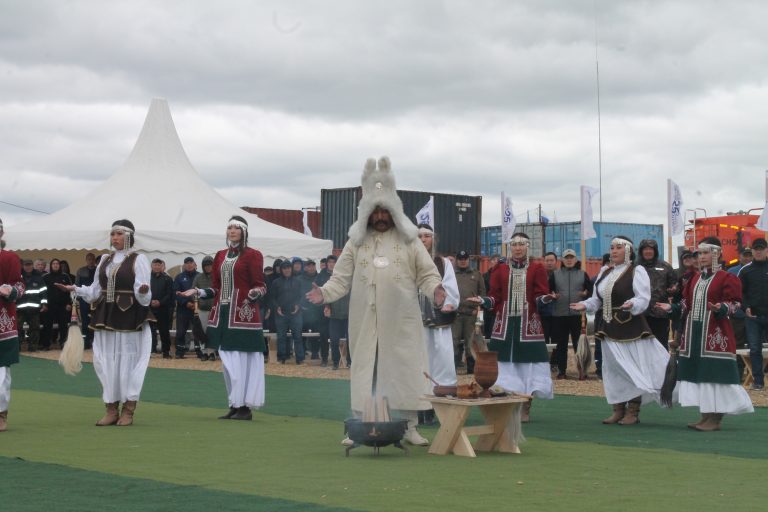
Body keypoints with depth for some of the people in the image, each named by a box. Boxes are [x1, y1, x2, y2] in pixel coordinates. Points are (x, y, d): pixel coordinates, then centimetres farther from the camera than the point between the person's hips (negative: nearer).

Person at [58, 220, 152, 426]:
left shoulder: (138, 260, -4)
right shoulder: (105, 260, 12)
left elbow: (143, 296, -11)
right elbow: (96, 291, 14)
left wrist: (143, 290, -33)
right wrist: (75, 289, 2)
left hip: (129, 319, -5)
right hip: (105, 317, 6)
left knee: (128, 360, 0)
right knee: (107, 361, 6)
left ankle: (128, 410, 8)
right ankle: (112, 409, 14)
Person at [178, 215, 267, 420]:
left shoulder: (253, 255, -4)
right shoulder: (220, 256, 14)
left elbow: (260, 286, -7)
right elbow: (216, 288, 16)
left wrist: (255, 293, -28)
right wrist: (197, 292, 2)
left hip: (243, 314, -6)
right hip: (223, 314, 6)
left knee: (242, 360, -6)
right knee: (228, 361, 8)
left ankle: (245, 407, -1)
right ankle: (234, 405, 15)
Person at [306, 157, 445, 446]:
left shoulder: (409, 240, 6)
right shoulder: (356, 242, 8)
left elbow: (427, 273, 3)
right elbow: (342, 278, 6)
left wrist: (434, 290, -16)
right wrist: (325, 293, -11)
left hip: (400, 321, -1)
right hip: (365, 321, 1)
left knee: (405, 368, 0)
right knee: (364, 369, 4)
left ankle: (409, 427, 8)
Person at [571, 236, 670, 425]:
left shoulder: (637, 271, -5)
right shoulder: (605, 272, 15)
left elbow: (643, 299, -14)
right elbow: (597, 300, 17)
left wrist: (631, 304, -33)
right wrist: (585, 305, -2)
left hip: (630, 328, -7)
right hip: (609, 329, 7)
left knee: (632, 369, -4)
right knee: (613, 369, 9)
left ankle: (633, 412, 2)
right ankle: (618, 409, 17)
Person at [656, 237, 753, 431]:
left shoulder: (727, 279, -5)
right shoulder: (695, 279, 16)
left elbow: (733, 305, -11)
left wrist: (720, 309, -30)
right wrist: (671, 308, 5)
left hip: (715, 334, -7)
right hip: (693, 333, 7)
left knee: (714, 374, -8)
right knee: (697, 373, 8)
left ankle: (715, 418, -3)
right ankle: (706, 416, 16)